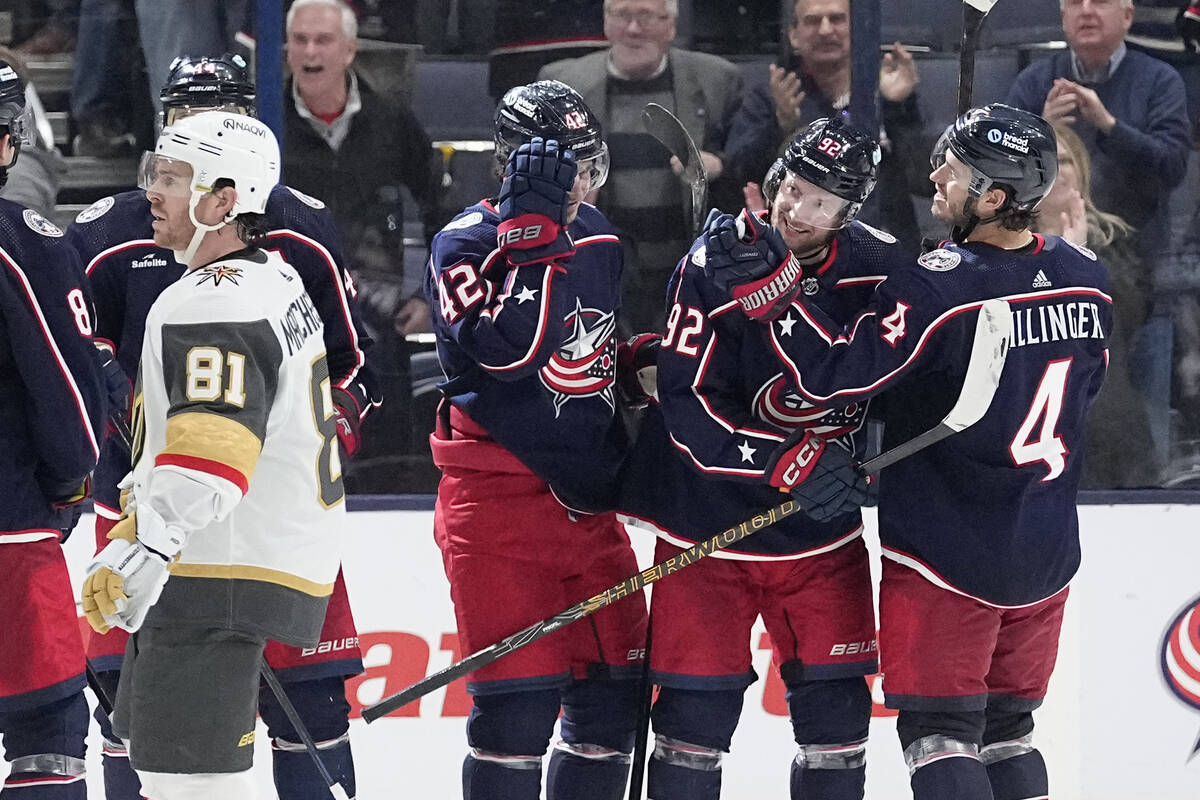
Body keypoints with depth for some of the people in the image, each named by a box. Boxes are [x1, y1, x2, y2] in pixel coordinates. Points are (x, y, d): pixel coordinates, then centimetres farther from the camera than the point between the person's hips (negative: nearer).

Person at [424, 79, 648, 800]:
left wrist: (619, 466, 23)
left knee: (613, 689, 8)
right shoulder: (466, 244, -9)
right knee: (520, 698, -12)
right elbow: (499, 349, -26)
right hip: (499, 494, -7)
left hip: (588, 495, 7)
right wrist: (532, 232, -27)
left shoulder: (596, 238, 12)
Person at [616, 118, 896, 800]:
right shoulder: (714, 264, -14)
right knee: (697, 714, -1)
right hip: (709, 520, -3)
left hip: (824, 536, 3)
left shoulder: (880, 267, -6)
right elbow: (689, 409, -18)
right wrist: (794, 462, -25)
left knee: (836, 709, 3)